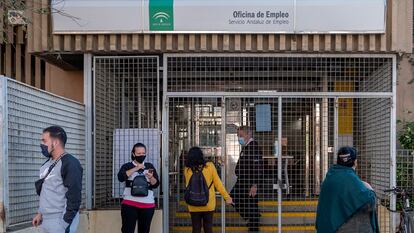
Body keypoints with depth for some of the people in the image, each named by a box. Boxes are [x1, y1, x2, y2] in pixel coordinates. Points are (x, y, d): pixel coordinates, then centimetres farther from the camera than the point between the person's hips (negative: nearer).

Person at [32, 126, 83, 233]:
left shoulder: (70, 163, -14)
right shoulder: (48, 163, 13)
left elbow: (74, 196, -19)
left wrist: (66, 223, -20)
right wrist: (40, 213, 17)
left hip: (59, 221, -8)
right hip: (45, 221, 8)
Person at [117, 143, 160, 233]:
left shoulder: (149, 166, 12)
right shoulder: (127, 166, 6)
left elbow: (156, 184, 5)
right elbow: (121, 178, -14)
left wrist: (151, 177, -16)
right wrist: (136, 168, -16)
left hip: (147, 205, 2)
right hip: (130, 204, -2)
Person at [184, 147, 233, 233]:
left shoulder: (187, 170, -8)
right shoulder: (210, 166, -7)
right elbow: (218, 184, -3)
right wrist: (227, 197, 4)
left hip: (194, 206, 0)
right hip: (209, 205, 0)